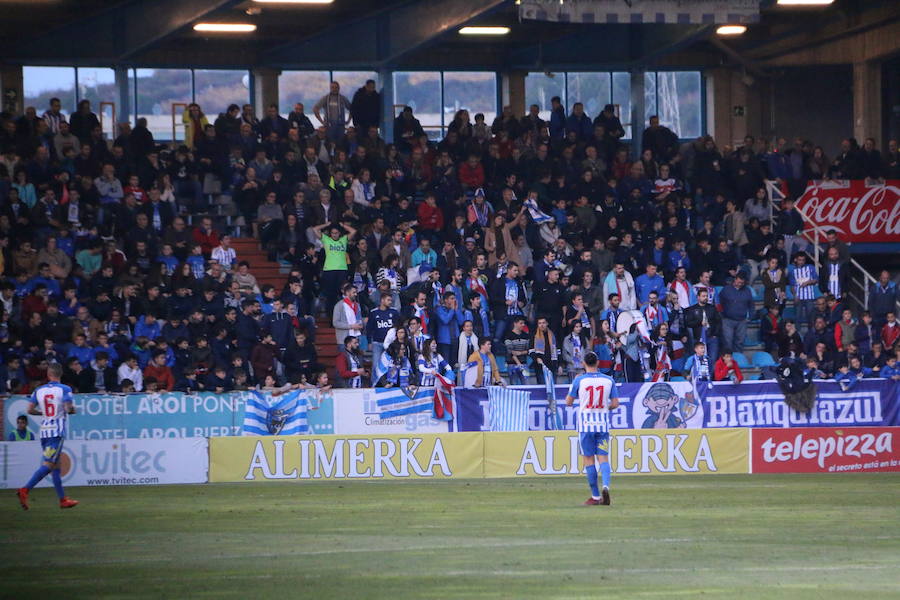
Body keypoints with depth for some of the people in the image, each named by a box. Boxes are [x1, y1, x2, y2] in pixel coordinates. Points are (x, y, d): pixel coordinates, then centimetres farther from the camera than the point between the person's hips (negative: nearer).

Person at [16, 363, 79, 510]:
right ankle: (25, 490, -25)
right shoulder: (64, 389, -6)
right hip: (58, 430, -5)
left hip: (44, 431, 5)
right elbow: (69, 409, -16)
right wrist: (74, 409, 7)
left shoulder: (39, 391, 7)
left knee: (55, 465, 12)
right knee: (48, 464, -9)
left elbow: (30, 409, 2)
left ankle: (63, 499, 15)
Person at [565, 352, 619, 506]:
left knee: (589, 459, 5)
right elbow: (615, 404, 2)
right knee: (603, 458, 4)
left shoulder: (579, 380, -5)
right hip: (603, 424, 2)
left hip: (586, 424, -2)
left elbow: (568, 402, 4)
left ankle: (596, 496, 3)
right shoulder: (608, 380, 2)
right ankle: (605, 486, -23)